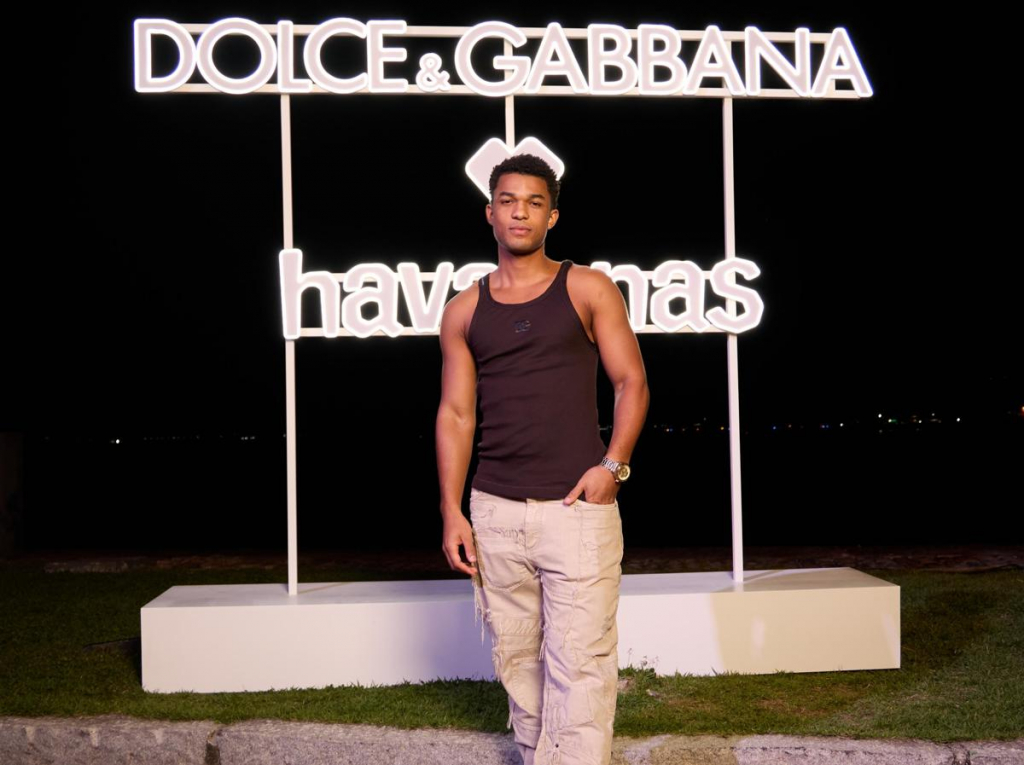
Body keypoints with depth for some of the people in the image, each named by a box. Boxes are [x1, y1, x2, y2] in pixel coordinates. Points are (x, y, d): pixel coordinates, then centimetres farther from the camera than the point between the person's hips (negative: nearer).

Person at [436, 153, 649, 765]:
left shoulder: (587, 289, 4)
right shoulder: (465, 311, 11)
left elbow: (632, 381, 3)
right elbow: (455, 414, 10)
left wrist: (614, 464, -12)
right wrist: (452, 512, 3)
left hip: (577, 507, -3)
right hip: (496, 510, 3)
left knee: (579, 661, -7)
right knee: (516, 657, 11)